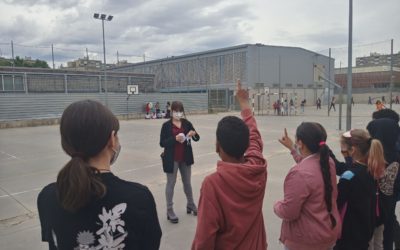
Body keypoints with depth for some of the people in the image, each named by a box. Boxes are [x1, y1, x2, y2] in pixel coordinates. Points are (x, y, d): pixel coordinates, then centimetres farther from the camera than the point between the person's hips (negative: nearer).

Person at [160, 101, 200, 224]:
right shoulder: (166, 125, -9)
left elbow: (197, 138, 0)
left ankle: (190, 205, 36)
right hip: (172, 159, -3)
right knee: (171, 183, 7)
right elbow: (162, 143, -12)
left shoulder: (187, 123, -1)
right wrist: (175, 139, -26)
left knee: (187, 182, 17)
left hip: (185, 158, 4)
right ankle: (169, 210, 17)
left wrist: (194, 134, -22)